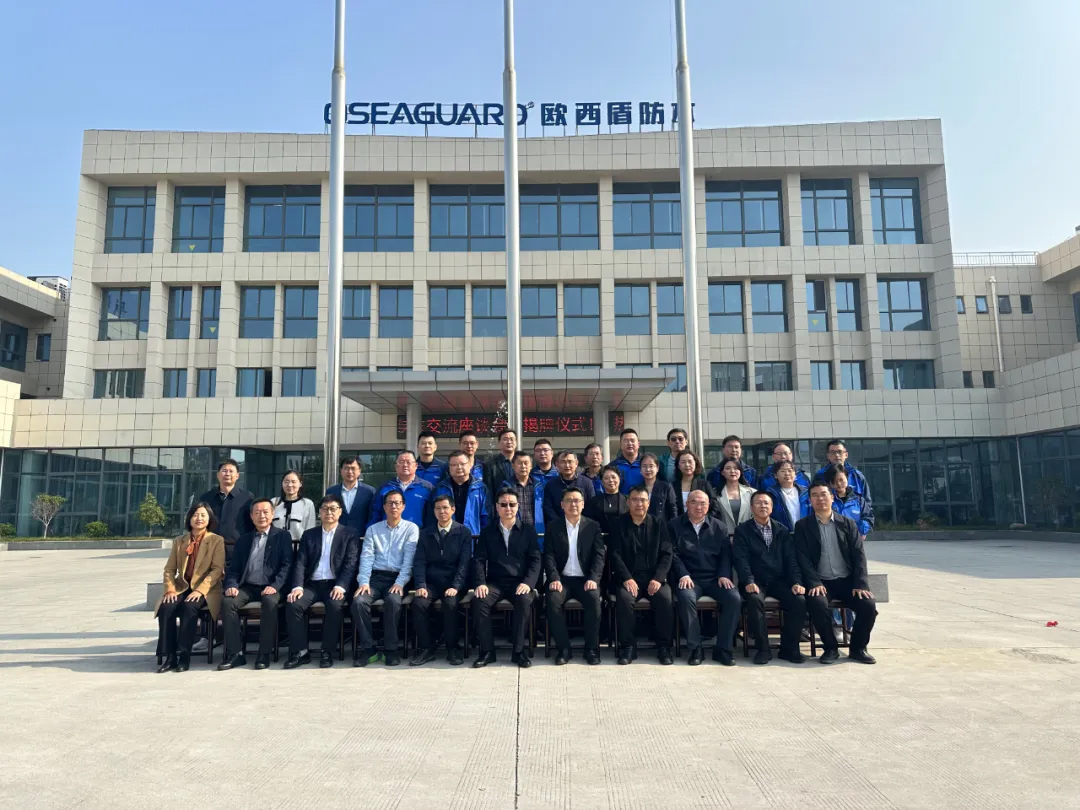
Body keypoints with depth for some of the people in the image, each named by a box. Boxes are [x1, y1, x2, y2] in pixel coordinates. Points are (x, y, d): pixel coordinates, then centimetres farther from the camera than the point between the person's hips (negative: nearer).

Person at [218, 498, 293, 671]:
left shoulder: (283, 535, 6)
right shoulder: (244, 539, 18)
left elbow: (287, 565, -3)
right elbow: (233, 567, 12)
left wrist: (275, 586, -18)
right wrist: (232, 585, -9)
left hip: (270, 587, -3)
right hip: (247, 586, 4)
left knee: (270, 602, -35)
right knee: (228, 602, -26)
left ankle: (264, 654, -24)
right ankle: (235, 653, -17)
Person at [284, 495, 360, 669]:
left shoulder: (350, 534, 6)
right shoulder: (309, 535, 16)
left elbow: (351, 563, -5)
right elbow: (300, 563, 6)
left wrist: (340, 586, -21)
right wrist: (297, 586, -11)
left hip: (335, 584, -3)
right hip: (312, 584, 3)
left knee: (335, 605, -33)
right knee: (293, 604, -25)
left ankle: (328, 652, -16)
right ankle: (300, 652, -12)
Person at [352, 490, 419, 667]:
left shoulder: (411, 528, 6)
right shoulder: (373, 529, 14)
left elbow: (409, 559, -4)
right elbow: (366, 557, 3)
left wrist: (400, 583, -17)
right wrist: (363, 582, -12)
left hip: (397, 578, -2)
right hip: (376, 576, 2)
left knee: (393, 601, -33)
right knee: (359, 601, -26)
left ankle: (390, 649, -17)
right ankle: (368, 648, -12)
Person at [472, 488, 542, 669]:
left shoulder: (528, 530, 9)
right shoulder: (487, 531, 11)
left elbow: (535, 559, 1)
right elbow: (479, 559, 4)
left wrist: (528, 582, -15)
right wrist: (481, 583, -14)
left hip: (520, 582, -1)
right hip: (495, 582, 1)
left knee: (524, 600, -33)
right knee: (479, 600, -28)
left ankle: (519, 650, -18)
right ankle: (487, 650, -16)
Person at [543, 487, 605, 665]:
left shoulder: (593, 526, 8)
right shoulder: (553, 526, 8)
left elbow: (599, 556, 0)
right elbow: (549, 555, 0)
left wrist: (593, 579, -16)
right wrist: (554, 578, -16)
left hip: (585, 579, 0)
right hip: (562, 578, 0)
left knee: (594, 599, -30)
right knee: (553, 600, -30)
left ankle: (592, 649, -15)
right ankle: (563, 649, -16)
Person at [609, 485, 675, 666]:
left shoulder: (659, 525, 8)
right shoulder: (619, 525, 5)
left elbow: (666, 554, 1)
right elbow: (616, 555, -3)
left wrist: (658, 578, -14)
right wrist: (627, 578, -18)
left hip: (654, 577, 1)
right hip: (629, 577, -1)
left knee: (665, 598, -28)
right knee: (624, 598, -31)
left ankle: (664, 647, -12)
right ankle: (628, 646, -16)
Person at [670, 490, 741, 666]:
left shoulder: (719, 527, 15)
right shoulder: (674, 525, 8)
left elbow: (726, 554, 11)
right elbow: (673, 554, 0)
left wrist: (724, 575, -6)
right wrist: (683, 575, -15)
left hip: (714, 578, 2)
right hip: (690, 578, -2)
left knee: (734, 598, -25)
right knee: (686, 597, -35)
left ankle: (722, 648, -12)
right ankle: (695, 648, -20)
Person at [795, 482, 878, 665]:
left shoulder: (848, 524, 9)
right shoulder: (802, 526, 4)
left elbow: (859, 555, 2)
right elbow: (803, 558, -4)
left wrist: (860, 584, -11)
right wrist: (815, 583, -17)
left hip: (847, 580, 2)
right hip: (820, 582, -2)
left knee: (869, 605, -22)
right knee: (818, 605, -32)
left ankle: (858, 648, 3)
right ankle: (830, 648, -8)